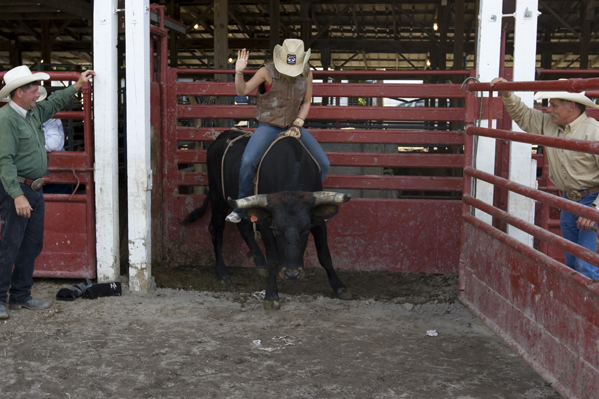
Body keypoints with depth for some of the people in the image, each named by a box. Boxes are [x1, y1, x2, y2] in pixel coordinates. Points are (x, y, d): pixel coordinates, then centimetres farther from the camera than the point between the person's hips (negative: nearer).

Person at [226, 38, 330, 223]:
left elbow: (306, 103, 7)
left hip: (293, 126, 4)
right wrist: (239, 72, -26)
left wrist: (297, 125, -6)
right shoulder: (267, 72, -11)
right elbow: (242, 91, -8)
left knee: (323, 164, -5)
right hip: (268, 127, -4)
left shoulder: (306, 74, -1)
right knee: (248, 161, -29)